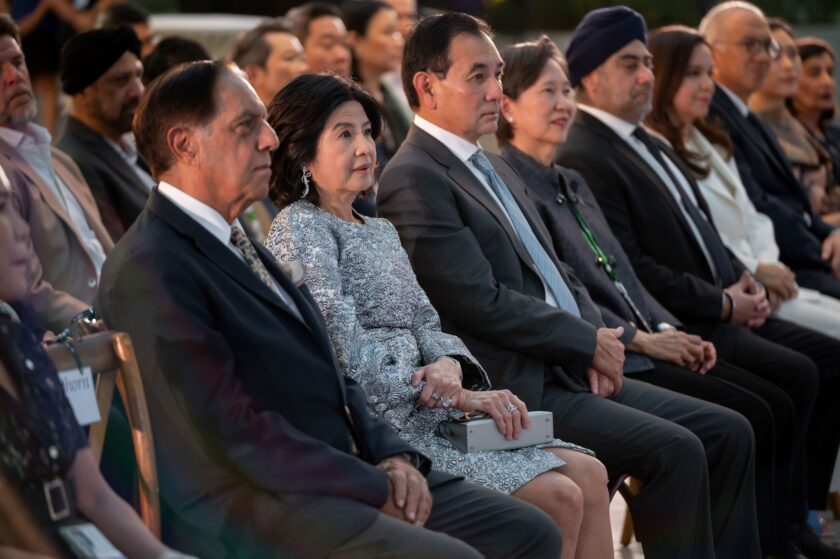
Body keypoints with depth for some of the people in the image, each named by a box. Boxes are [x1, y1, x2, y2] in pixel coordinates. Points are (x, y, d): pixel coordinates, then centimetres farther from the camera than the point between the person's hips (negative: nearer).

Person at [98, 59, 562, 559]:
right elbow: (236, 432, -17)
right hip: (255, 503, -9)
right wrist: (373, 488, -14)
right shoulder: (148, 271, -12)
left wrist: (390, 456, 1)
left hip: (343, 472, 9)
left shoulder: (239, 242, 18)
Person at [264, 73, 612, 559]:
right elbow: (349, 361, -16)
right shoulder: (300, 228, -7)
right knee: (558, 498, -19)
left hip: (422, 411, 8)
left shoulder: (381, 231, 21)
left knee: (588, 475, -7)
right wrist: (455, 397, -17)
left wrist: (450, 365, -8)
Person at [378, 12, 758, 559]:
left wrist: (600, 340, 1)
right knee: (675, 451, -22)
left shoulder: (494, 168, 19)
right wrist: (590, 342, -11)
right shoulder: (413, 180, -12)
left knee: (729, 432, 2)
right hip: (519, 389, -9)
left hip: (572, 370, 10)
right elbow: (483, 302, -18)